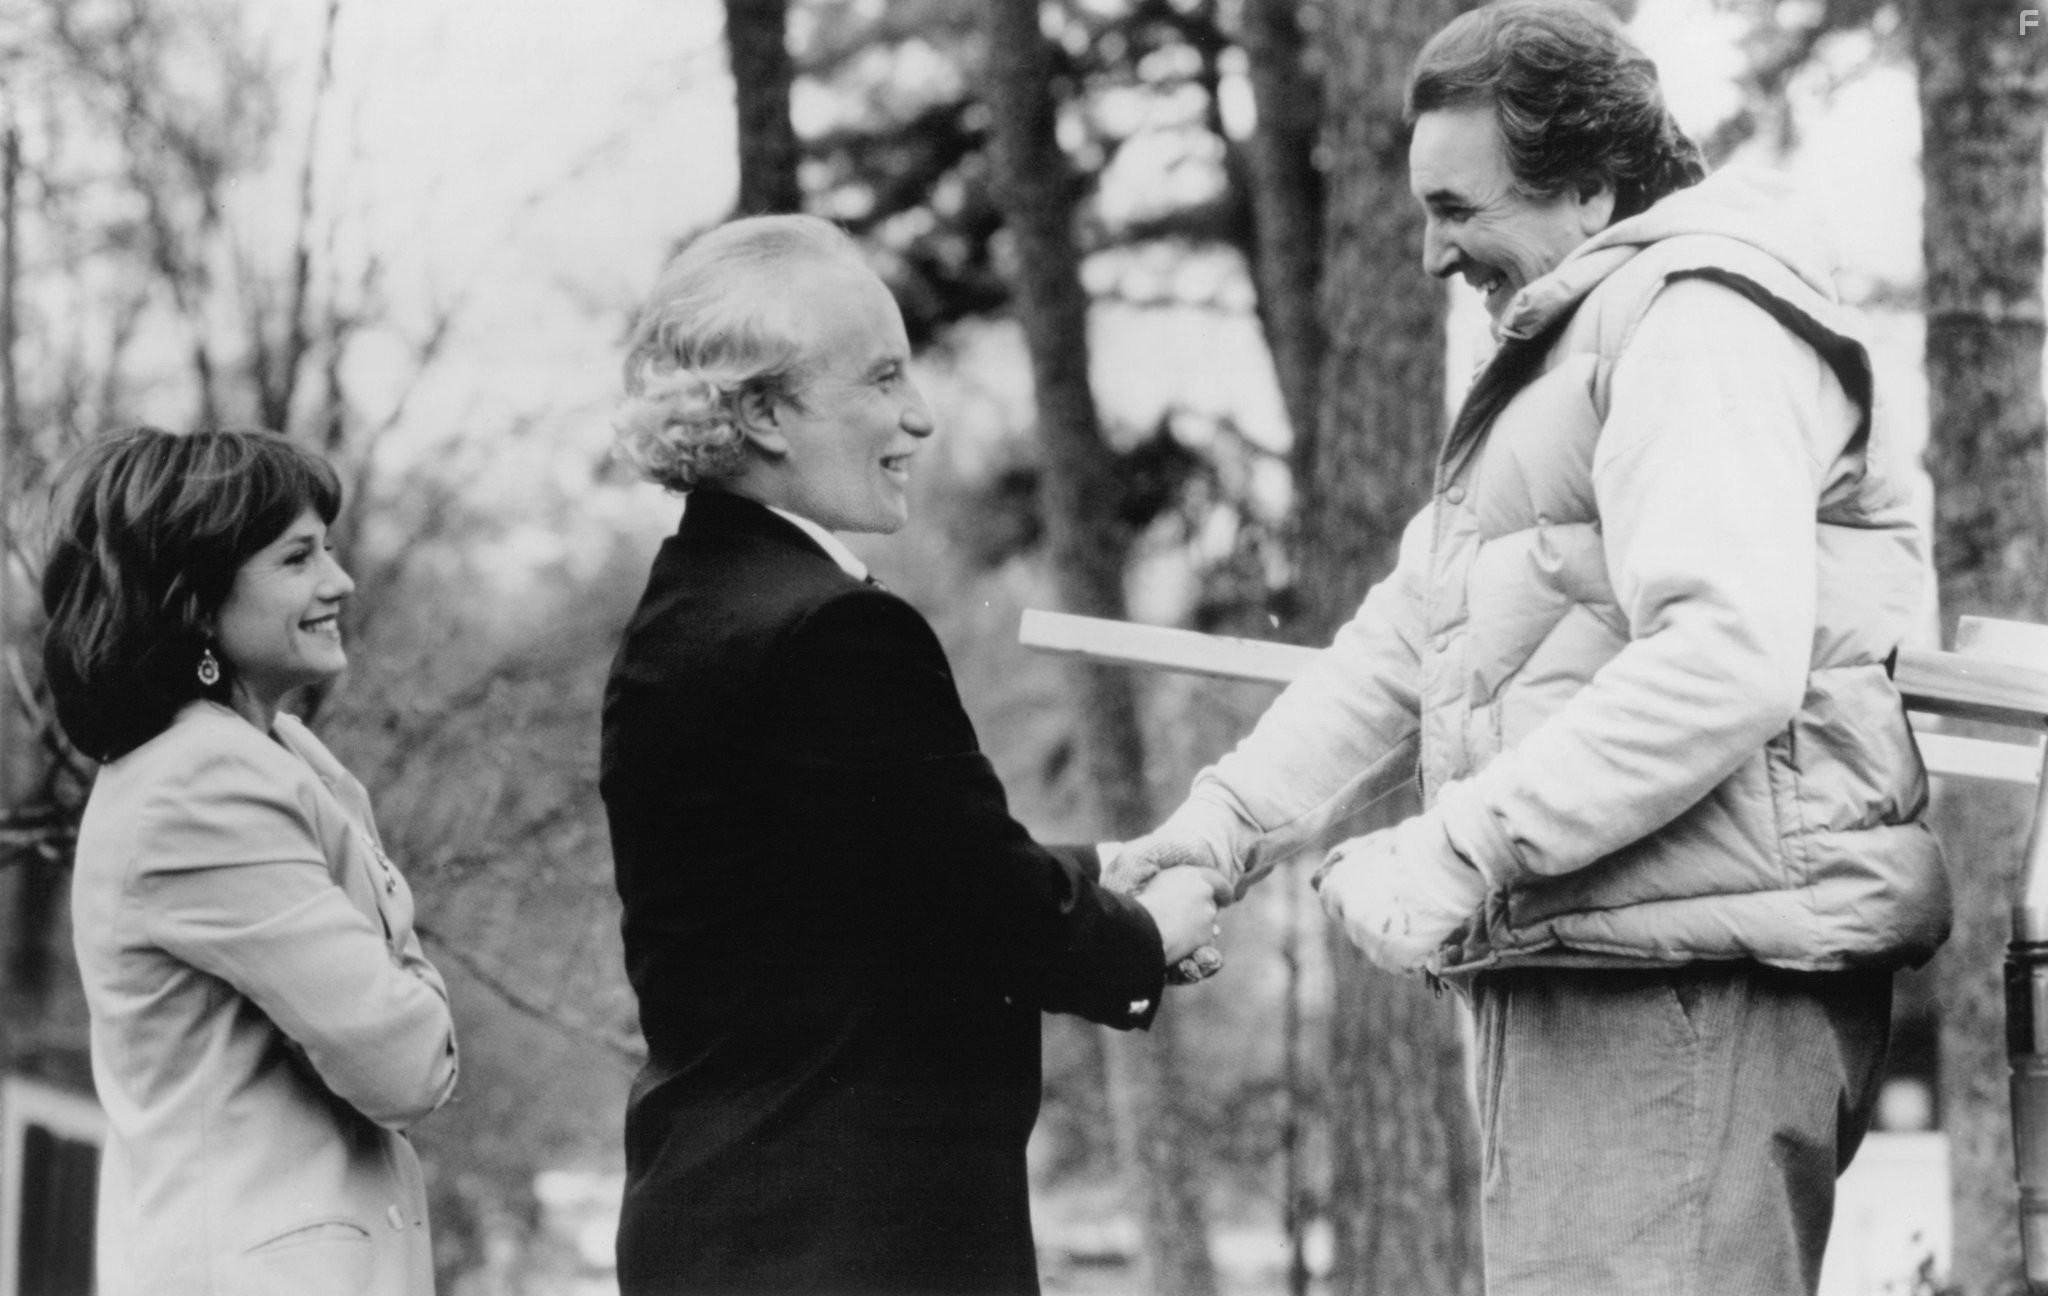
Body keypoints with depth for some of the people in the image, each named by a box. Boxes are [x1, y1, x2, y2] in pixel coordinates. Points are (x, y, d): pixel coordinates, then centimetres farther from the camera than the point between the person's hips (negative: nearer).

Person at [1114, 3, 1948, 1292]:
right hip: (1598, 971, 10)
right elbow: (1412, 632, 23)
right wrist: (1233, 815, 9)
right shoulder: (1562, 349, 26)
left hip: (1692, 981, -10)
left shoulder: (1702, 318, -9)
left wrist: (1462, 847, -23)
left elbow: (1729, 658, -22)